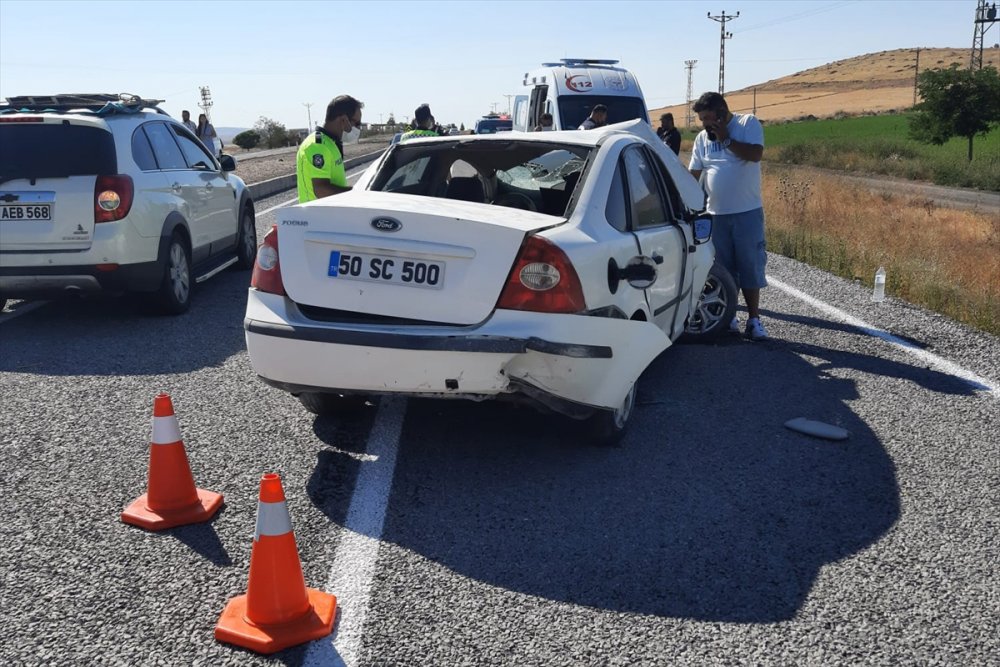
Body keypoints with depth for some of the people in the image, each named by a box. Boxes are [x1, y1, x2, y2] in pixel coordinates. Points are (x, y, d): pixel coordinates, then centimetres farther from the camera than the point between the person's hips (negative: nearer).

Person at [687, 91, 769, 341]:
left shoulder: (748, 123, -3)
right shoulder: (702, 138, 8)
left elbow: (755, 154, -17)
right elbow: (692, 174, 8)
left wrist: (726, 139, -13)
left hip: (747, 211, -4)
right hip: (717, 213, 4)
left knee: (750, 265, -1)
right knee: (724, 267, 8)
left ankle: (754, 320, 6)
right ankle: (728, 317, 18)